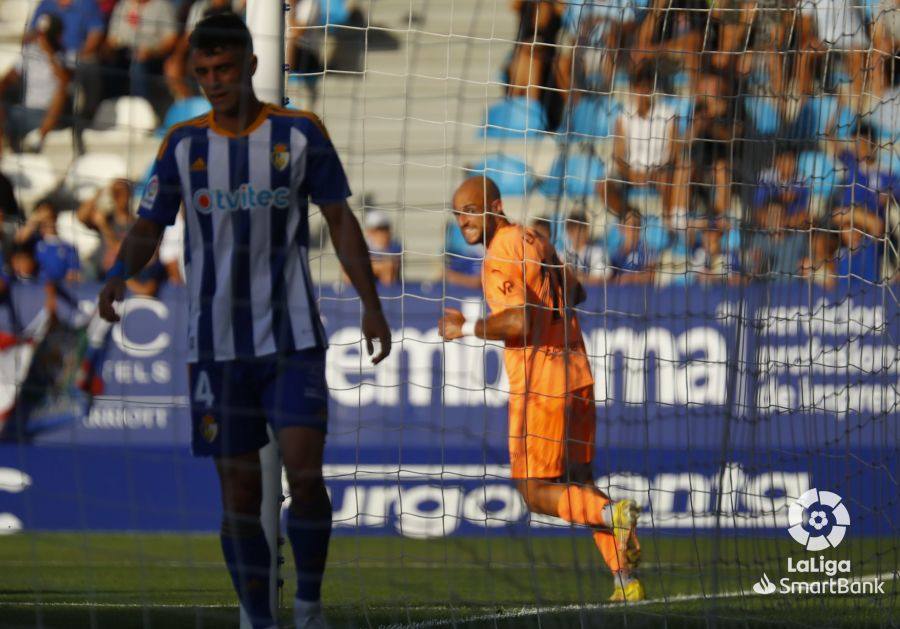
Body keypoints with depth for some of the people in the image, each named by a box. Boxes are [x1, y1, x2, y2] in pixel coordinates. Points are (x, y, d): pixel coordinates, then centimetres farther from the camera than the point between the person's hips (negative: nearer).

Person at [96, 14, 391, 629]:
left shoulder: (300, 133, 1)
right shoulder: (183, 144, 5)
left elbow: (340, 219, 6)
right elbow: (149, 227, 5)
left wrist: (372, 303, 0)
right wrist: (120, 272, -17)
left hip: (293, 338, -2)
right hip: (217, 344, 2)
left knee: (305, 473, -15)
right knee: (240, 494, 2)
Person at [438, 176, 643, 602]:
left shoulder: (502, 255, -12)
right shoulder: (533, 241, 15)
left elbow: (520, 322, -23)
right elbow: (575, 292, 29)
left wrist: (467, 328, -12)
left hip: (539, 385, -9)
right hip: (576, 375, 9)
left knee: (535, 493, -2)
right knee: (576, 486, 12)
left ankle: (612, 514, -22)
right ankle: (626, 582, 6)